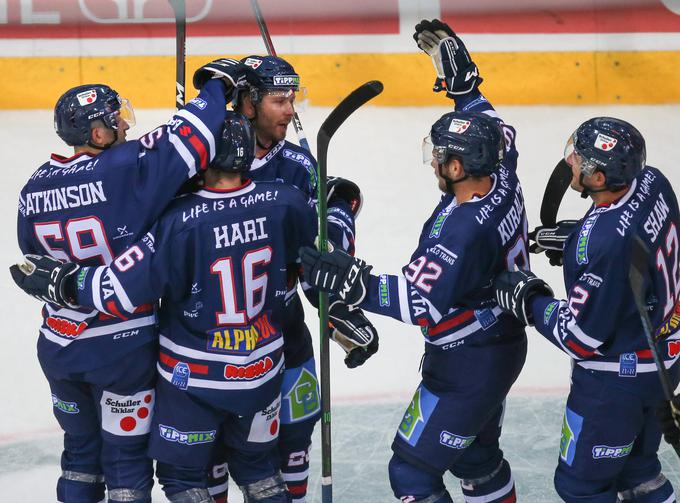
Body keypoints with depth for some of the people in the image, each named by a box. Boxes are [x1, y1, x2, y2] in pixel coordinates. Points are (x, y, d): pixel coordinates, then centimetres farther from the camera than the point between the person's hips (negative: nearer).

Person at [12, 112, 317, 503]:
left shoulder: (180, 222, -24)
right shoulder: (282, 204, -13)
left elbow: (120, 291, -23)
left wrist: (59, 280, -9)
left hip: (193, 377, -4)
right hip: (263, 370, 4)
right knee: (256, 464, 23)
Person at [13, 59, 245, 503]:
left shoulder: (35, 188, -1)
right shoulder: (123, 169, -21)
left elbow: (36, 261, 10)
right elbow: (186, 144, -23)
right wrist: (219, 85, -10)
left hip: (59, 345, 6)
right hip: (123, 349, -6)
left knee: (81, 449, 21)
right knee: (126, 456, 8)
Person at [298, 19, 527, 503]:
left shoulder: (463, 231, -33)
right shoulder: (501, 177, -7)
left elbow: (420, 302, -36)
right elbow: (491, 132, 14)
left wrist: (353, 282, -41)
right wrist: (460, 76, 13)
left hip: (467, 368, -10)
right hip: (501, 345, 10)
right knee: (476, 455, 27)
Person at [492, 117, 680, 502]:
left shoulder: (603, 242, -35)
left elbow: (580, 337, -24)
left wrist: (529, 301, -11)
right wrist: (575, 238, 5)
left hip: (618, 377, -9)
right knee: (635, 468, 26)